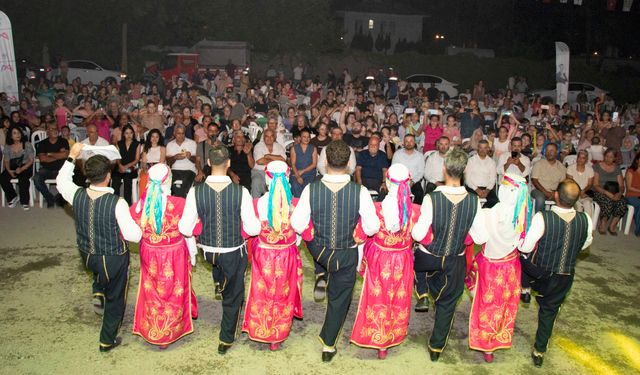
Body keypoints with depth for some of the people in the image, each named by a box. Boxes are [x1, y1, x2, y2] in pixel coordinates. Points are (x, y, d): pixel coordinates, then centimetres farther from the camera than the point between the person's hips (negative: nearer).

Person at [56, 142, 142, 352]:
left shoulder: (77, 196, -14)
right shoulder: (117, 203, -29)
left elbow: (61, 181, 10)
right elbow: (134, 235, -24)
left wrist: (72, 157, 14)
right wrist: (140, 227, -2)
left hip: (87, 255, 5)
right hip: (114, 259, -5)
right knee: (115, 299, 18)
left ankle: (98, 294, 25)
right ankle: (107, 341, 32)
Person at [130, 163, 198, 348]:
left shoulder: (141, 205, -16)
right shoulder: (180, 204, -23)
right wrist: (192, 253, 4)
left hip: (149, 255, 2)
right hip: (174, 255, -2)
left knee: (152, 293, 22)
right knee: (173, 293, 19)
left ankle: (152, 332, 40)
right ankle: (170, 333, 38)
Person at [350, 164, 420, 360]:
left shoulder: (375, 209, -24)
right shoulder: (415, 210, -19)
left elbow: (359, 235, -15)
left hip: (379, 259, -1)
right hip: (403, 262, 2)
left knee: (378, 298, 19)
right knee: (398, 300, 22)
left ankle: (377, 339, 36)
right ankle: (393, 336, 42)